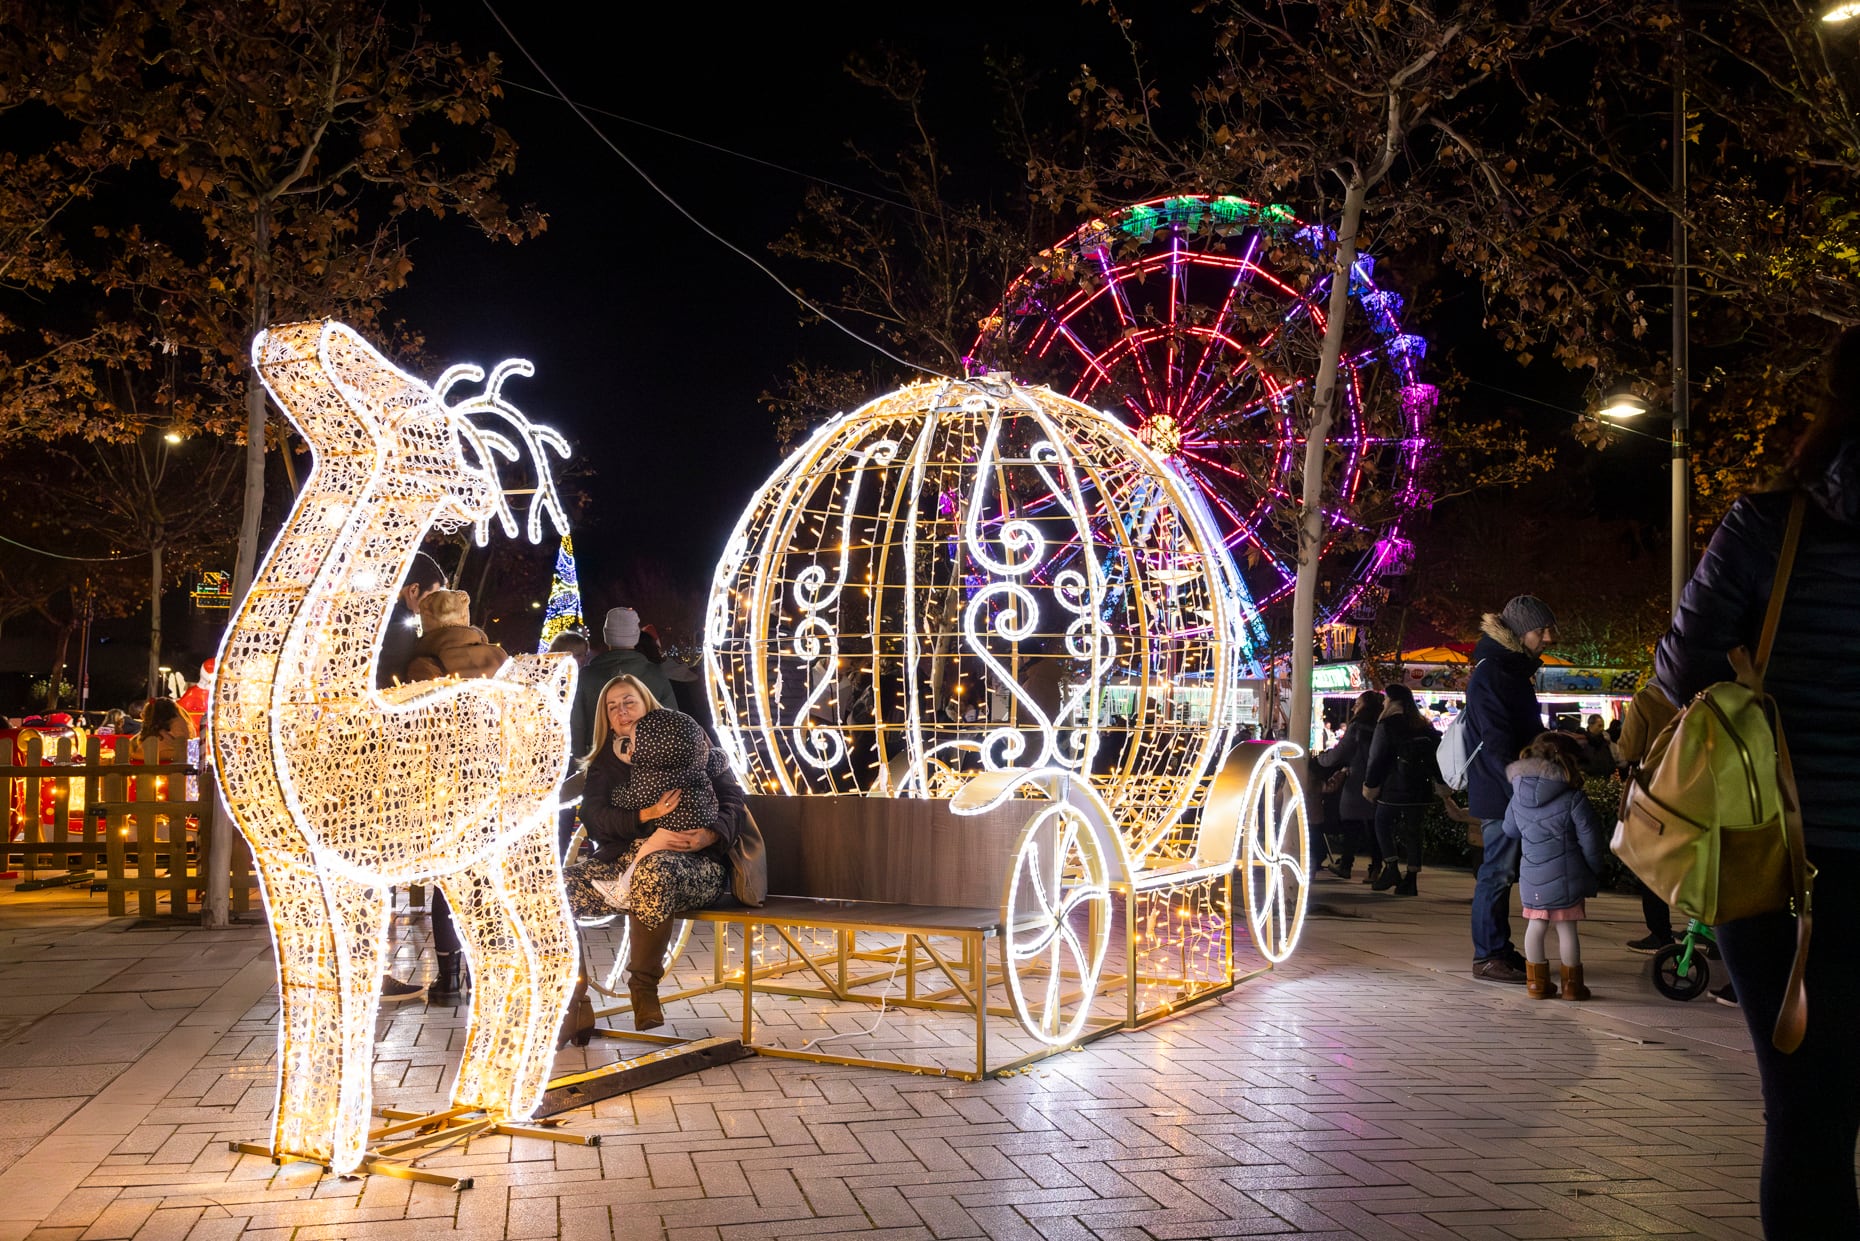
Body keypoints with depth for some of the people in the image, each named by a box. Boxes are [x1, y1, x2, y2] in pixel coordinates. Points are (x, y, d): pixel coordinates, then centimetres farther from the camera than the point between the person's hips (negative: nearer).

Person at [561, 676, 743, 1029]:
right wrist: (644, 816, -16)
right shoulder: (603, 760, 18)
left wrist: (711, 835, -15)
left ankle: (644, 989, -28)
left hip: (694, 863, -4)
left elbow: (732, 796, 5)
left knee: (653, 870, -41)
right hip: (623, 860, 4)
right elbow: (593, 815, 2)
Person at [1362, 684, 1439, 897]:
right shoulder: (1425, 726, 11)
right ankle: (1411, 879, 7)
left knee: (1383, 823, 11)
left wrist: (1370, 784, -1)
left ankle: (1391, 868, -3)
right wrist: (1441, 782, 20)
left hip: (1394, 788, -5)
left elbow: (1377, 757, -9)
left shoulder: (1387, 725, -8)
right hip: (1421, 789, 5)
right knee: (1413, 831, 9)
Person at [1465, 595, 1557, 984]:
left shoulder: (1515, 670, 18)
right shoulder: (1491, 674, -14)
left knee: (1502, 871, 13)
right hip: (1500, 794, -10)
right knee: (1498, 872, -5)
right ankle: (1488, 956, 0)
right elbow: (1496, 743, -20)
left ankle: (1499, 950, 20)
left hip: (1513, 792, 10)